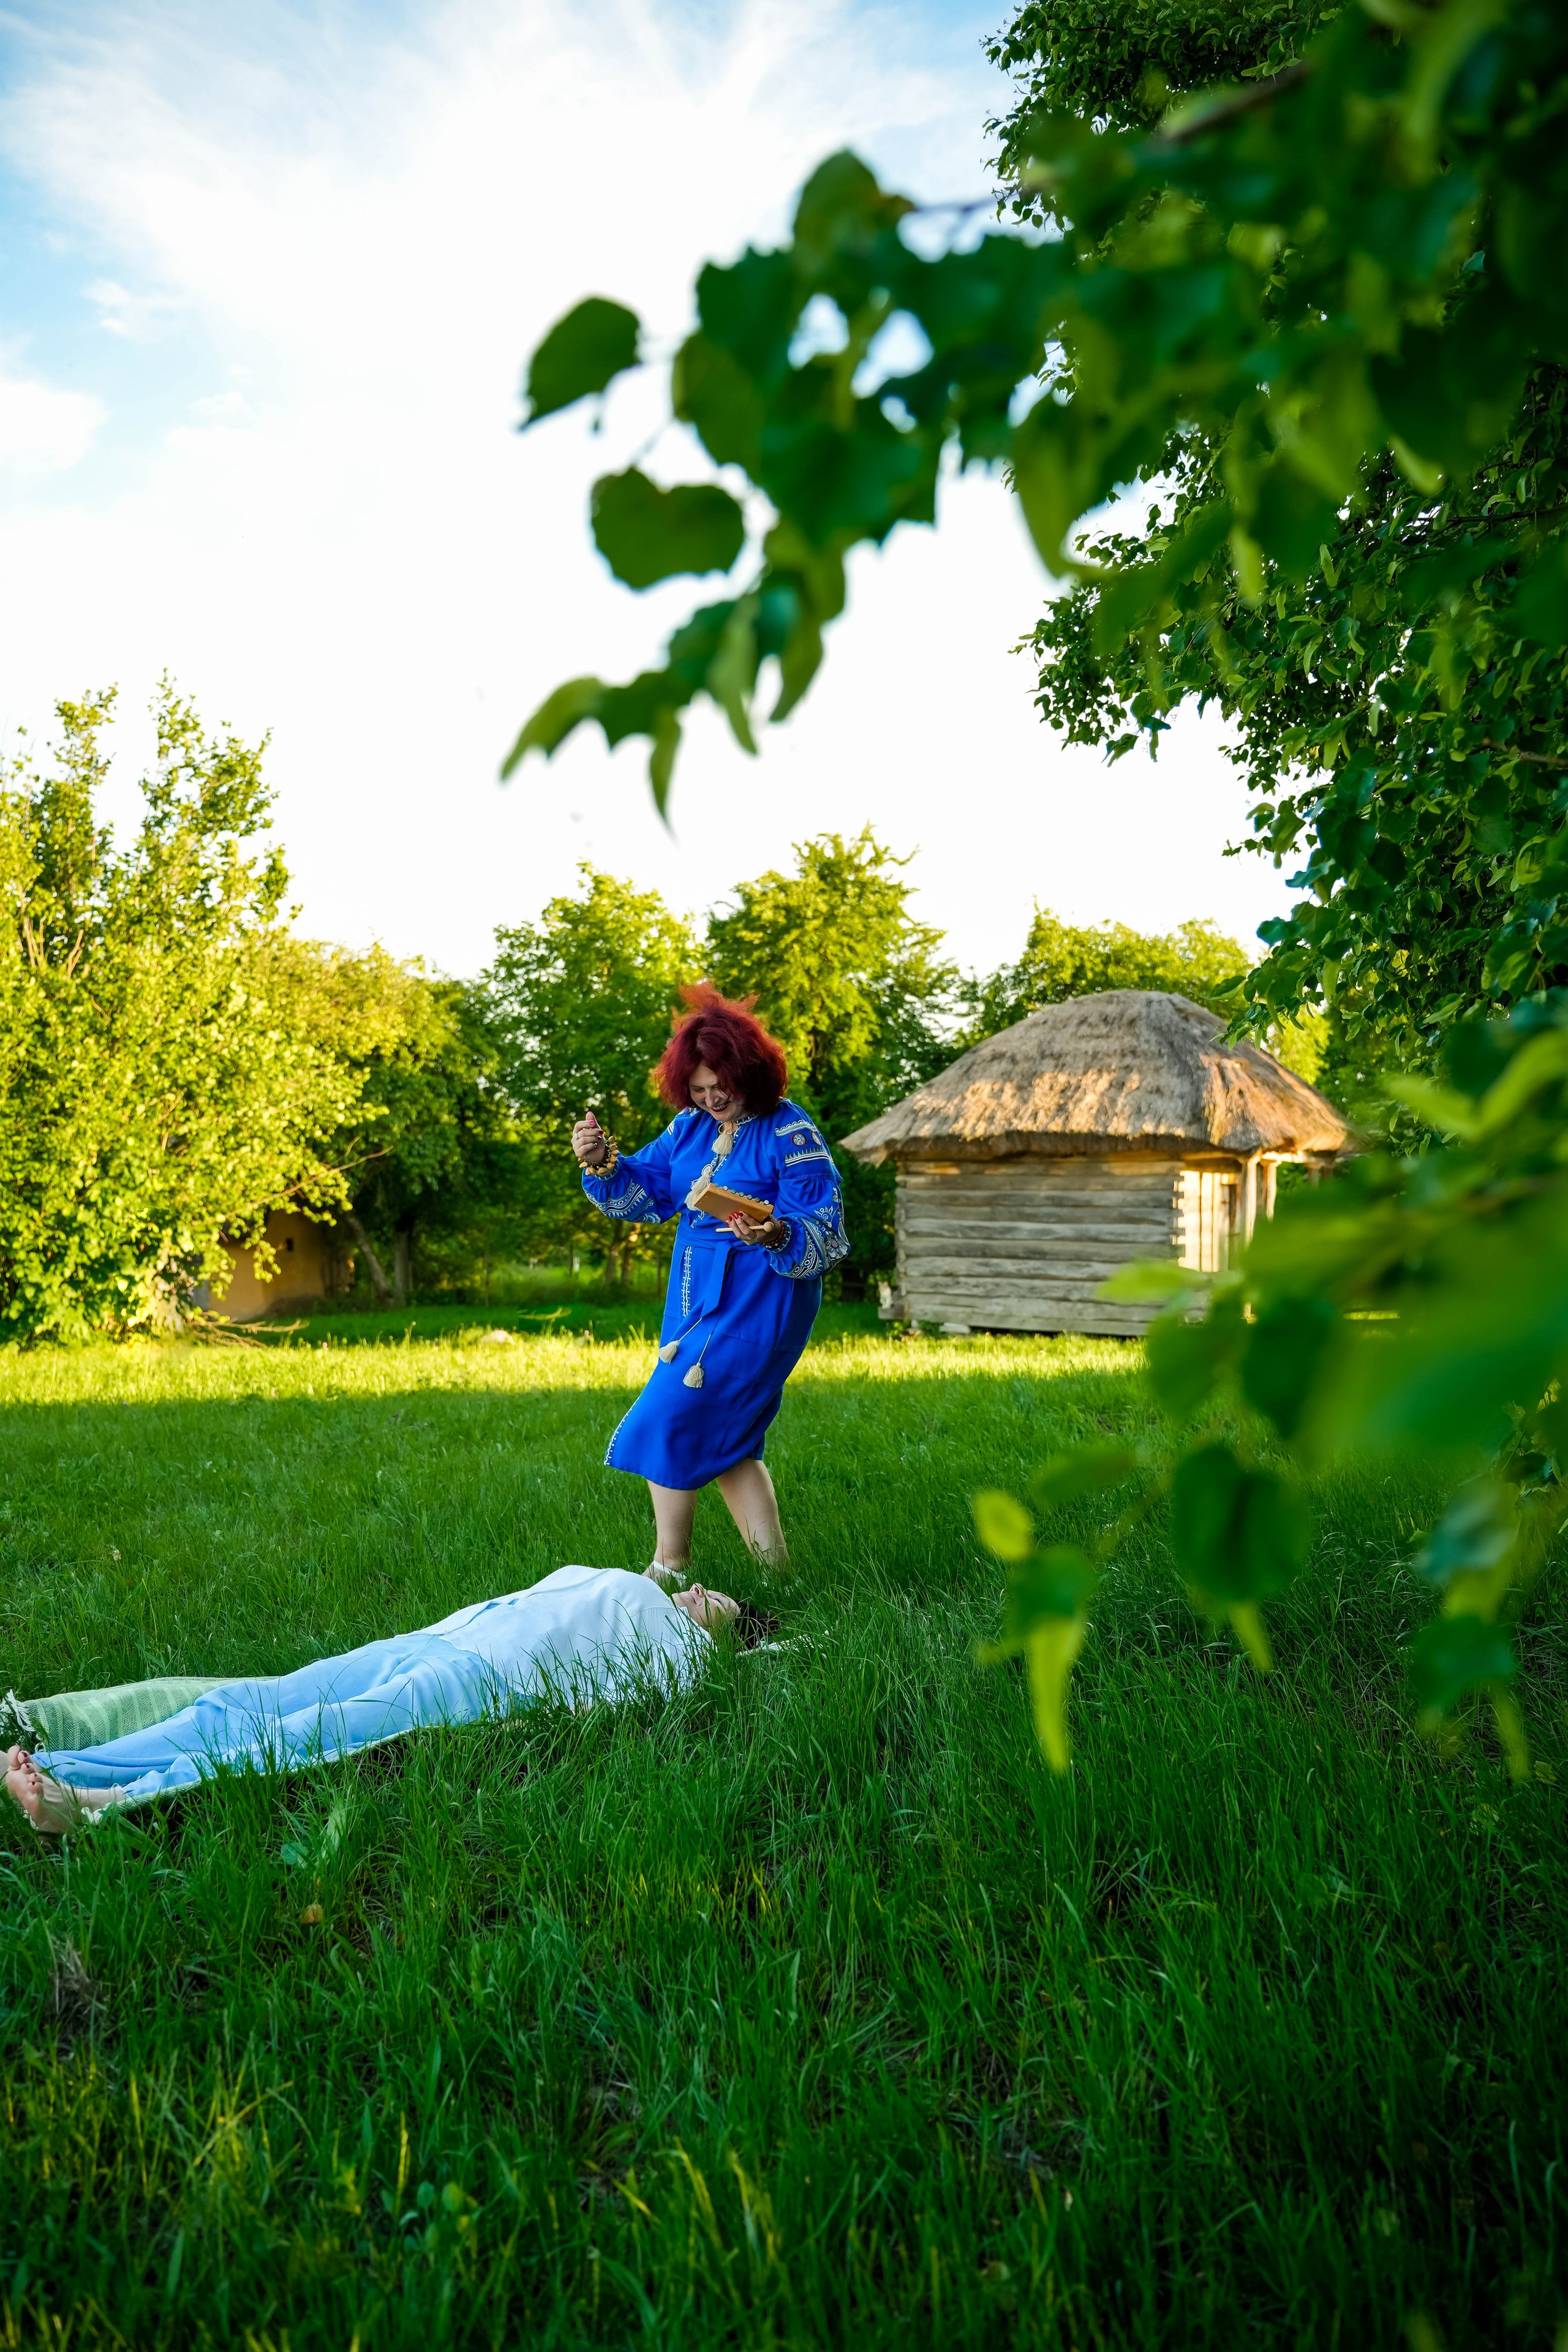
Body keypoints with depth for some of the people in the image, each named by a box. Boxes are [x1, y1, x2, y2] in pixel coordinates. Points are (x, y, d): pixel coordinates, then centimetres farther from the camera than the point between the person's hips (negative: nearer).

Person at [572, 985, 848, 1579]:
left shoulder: (791, 1135, -13)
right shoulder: (691, 1126, 9)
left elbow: (823, 1234, -16)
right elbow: (646, 1191, 10)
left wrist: (777, 1236, -37)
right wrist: (601, 1163, -9)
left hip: (757, 1302, -8)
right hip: (696, 1296, 9)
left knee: (670, 1423, -9)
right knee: (723, 1439, 13)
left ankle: (668, 1571, 4)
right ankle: (773, 1569, 23)